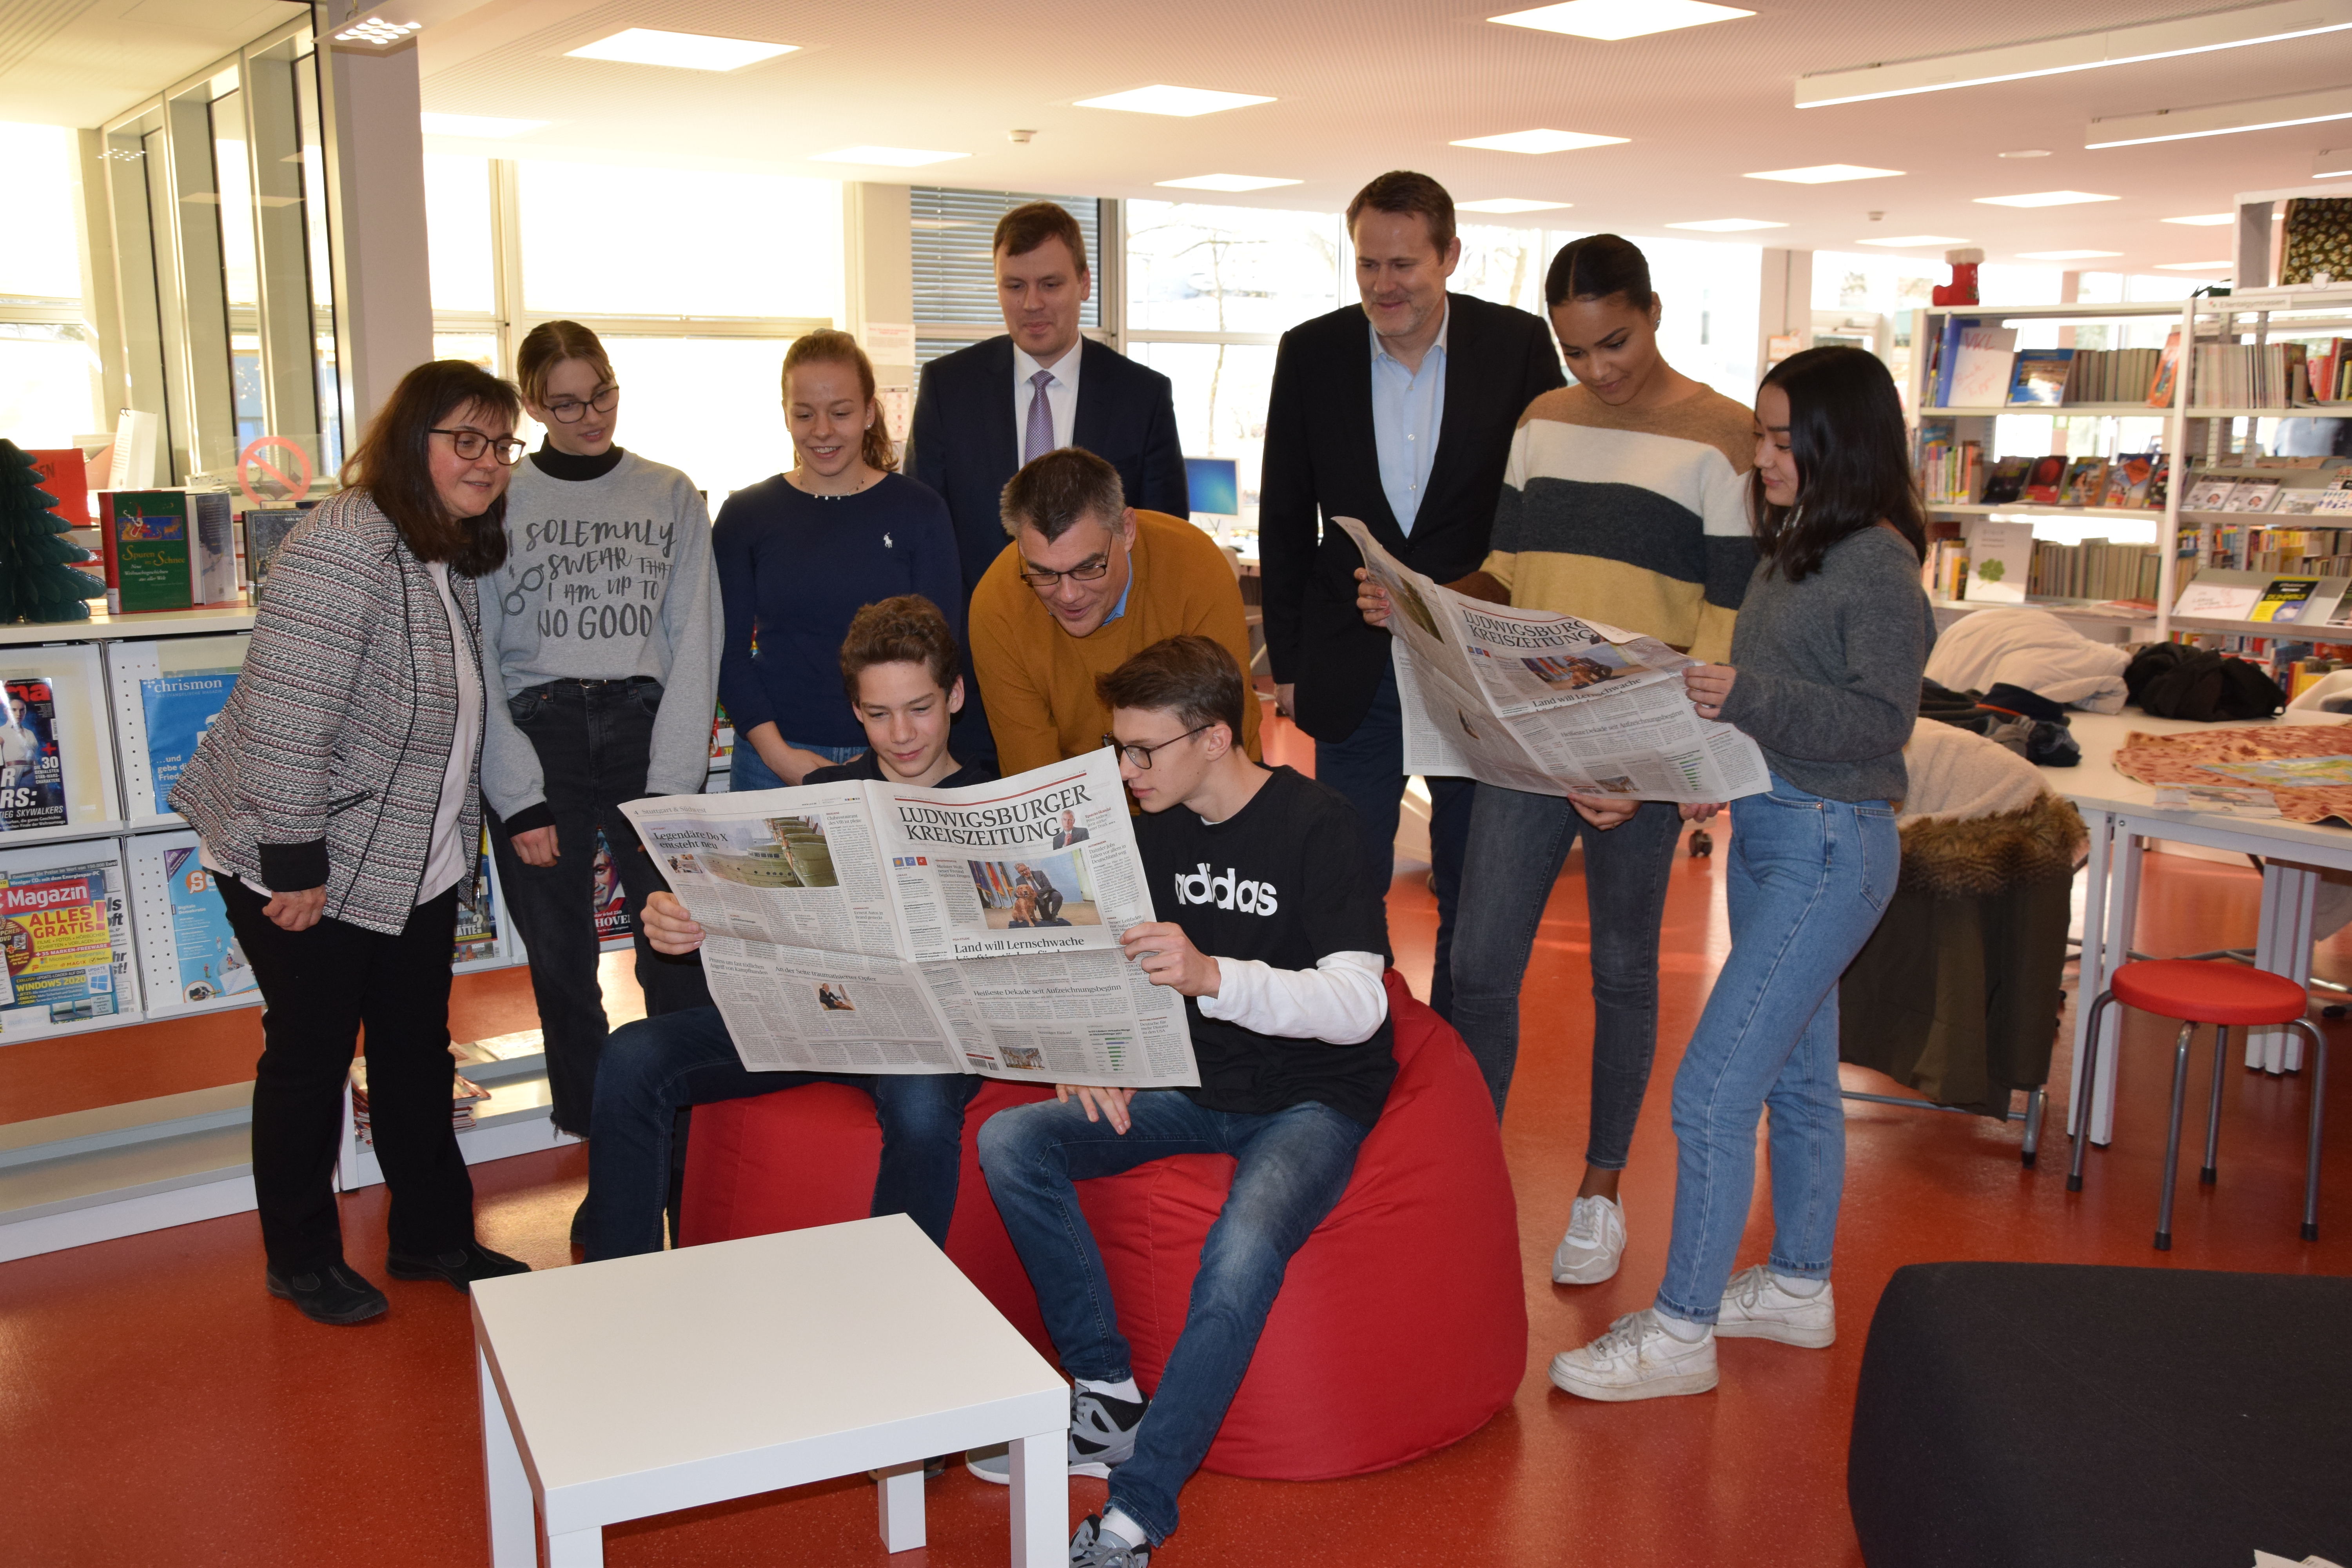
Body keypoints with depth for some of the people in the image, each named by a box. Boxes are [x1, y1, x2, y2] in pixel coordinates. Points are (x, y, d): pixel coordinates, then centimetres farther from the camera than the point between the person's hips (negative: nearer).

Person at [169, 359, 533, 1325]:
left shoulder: (456, 556, 6)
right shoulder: (345, 545, -23)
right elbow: (285, 716, -26)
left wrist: (459, 837, 16)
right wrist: (294, 864, -24)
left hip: (414, 867, 8)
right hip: (308, 870, -8)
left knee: (419, 1050, 16)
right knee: (311, 1056, 7)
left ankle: (431, 1235, 31)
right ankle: (301, 1261, 25)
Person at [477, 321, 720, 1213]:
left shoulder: (670, 497, 9)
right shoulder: (498, 502, 6)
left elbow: (694, 644, 4)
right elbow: (474, 662, 2)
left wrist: (672, 786, -6)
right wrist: (520, 796, -6)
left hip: (644, 730, 0)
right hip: (536, 742, 0)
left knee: (679, 966, -5)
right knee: (563, 970, 4)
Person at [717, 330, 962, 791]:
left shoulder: (918, 511, 1)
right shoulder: (746, 515, 4)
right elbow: (729, 649, 2)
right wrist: (776, 751, -10)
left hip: (893, 763, -1)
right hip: (772, 757, 1)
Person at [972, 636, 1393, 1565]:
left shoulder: (1317, 826, -14)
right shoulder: (1153, 830, 5)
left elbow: (1358, 1006, -23)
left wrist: (1212, 976, -38)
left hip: (1311, 1100, -6)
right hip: (1192, 1086, 7)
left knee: (1240, 1257, -35)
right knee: (1009, 1141, -13)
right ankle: (1107, 1400, -7)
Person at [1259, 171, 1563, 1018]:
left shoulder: (1518, 345, -4)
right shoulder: (1311, 353, 0)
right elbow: (1284, 519, 6)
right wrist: (1288, 661, 4)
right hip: (1354, 669, 1)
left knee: (1473, 893, 11)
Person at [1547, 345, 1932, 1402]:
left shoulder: (1878, 565, -15)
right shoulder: (1793, 550, 11)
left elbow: (1879, 722, -20)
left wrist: (1749, 699, -27)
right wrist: (1698, 694, 1)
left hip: (1830, 846, -9)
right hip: (1767, 830, 9)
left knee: (1712, 1086, -9)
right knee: (1796, 1075, 18)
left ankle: (1680, 1331, 1)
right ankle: (1798, 1287, 32)